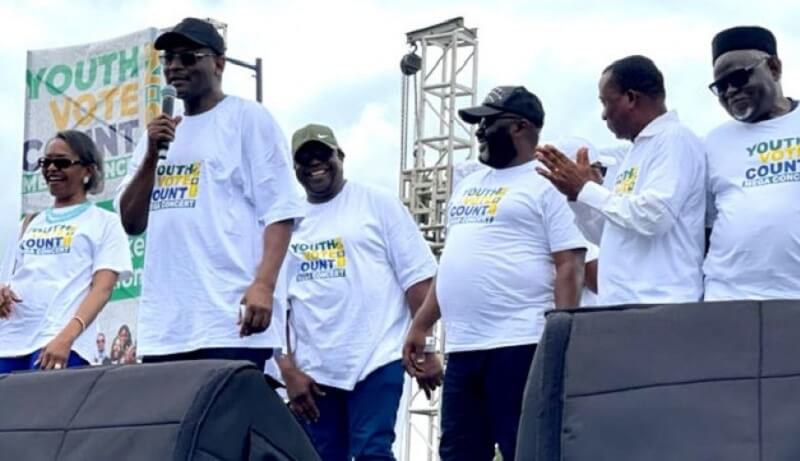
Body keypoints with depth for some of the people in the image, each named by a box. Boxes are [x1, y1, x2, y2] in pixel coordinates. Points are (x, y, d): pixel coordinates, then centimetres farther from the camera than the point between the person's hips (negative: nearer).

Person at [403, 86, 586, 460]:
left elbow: (569, 267, -10)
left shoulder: (546, 185, -3)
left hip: (520, 344, -8)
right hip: (462, 347, 8)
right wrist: (420, 325, 20)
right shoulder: (468, 185, 20)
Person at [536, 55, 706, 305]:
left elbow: (653, 216, -20)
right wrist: (576, 193, 11)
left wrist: (586, 189, -8)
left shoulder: (674, 139, -6)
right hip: (621, 306, 9)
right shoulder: (637, 151, 21)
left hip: (660, 306, -9)